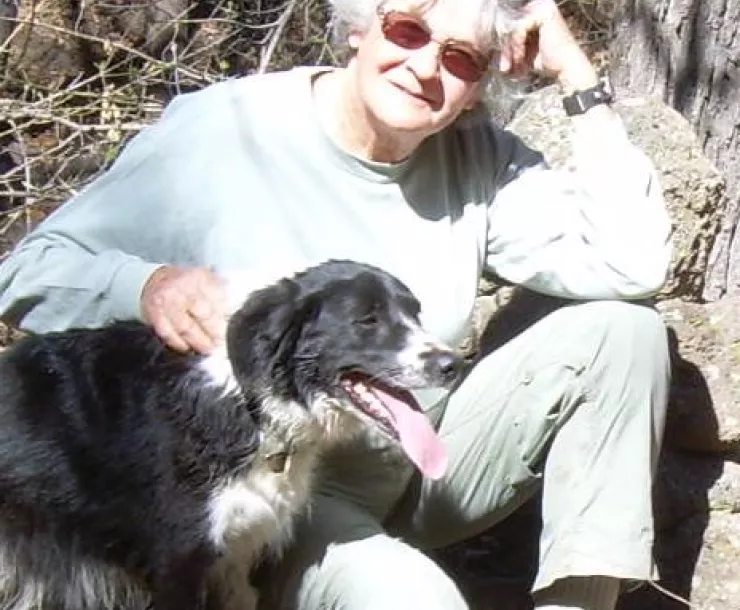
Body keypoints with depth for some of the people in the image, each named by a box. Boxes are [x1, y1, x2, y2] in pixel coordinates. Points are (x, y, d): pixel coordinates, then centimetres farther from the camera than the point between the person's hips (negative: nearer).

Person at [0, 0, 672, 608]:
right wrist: (149, 287, -34)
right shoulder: (222, 131, -16)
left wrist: (577, 77, -16)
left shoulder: (478, 157, -4)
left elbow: (634, 263, -14)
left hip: (428, 471, 6)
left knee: (621, 327, -12)